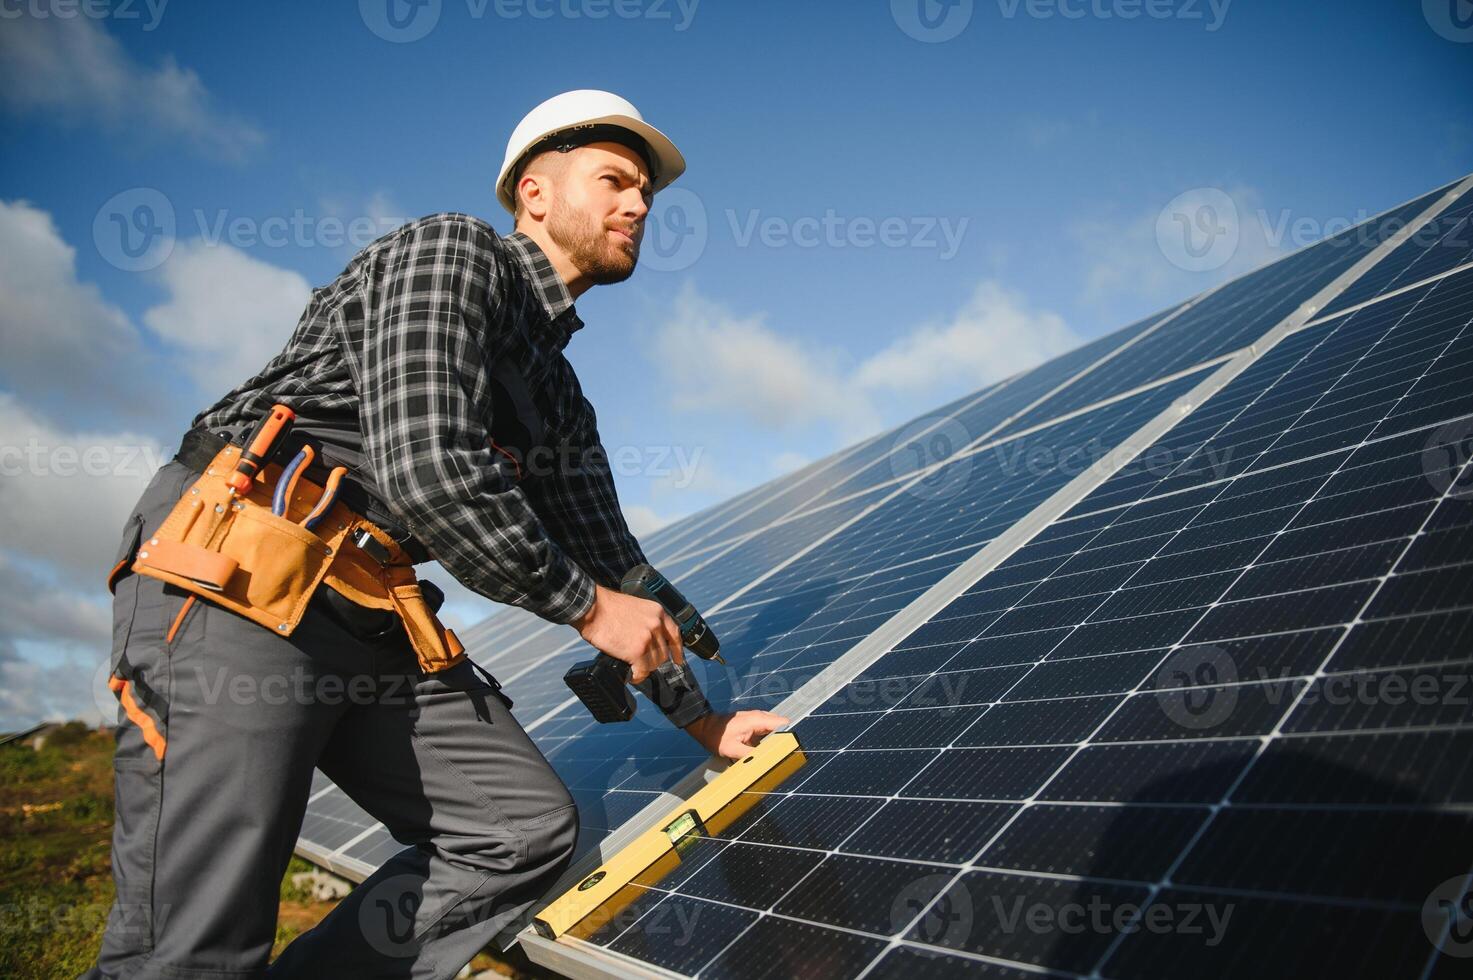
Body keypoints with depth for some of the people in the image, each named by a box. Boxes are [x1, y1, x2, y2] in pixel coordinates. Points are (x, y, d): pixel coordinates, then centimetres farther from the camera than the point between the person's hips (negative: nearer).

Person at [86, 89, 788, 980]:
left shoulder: (559, 395, 21)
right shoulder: (454, 251, -4)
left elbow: (612, 560, 24)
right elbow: (426, 470, -19)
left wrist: (700, 718, 22)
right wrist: (587, 604, -8)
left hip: (376, 624, 9)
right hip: (234, 583, -8)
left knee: (531, 828, 0)